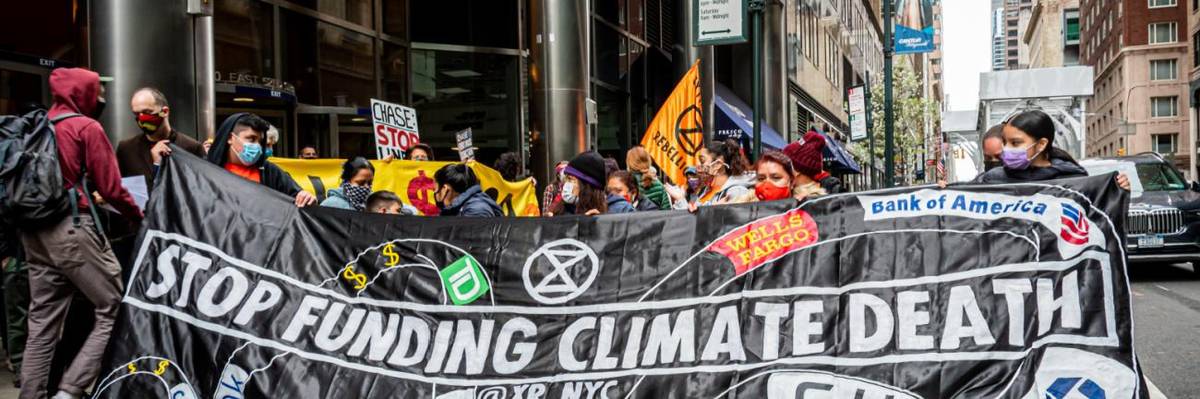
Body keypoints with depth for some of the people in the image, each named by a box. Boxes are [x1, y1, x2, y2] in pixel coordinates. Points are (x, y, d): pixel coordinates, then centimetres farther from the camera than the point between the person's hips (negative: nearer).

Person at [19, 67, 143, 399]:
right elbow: (111, 187, -7)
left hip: (34, 232, 8)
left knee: (42, 322, 11)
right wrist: (138, 216, 8)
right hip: (72, 229, -7)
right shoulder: (87, 128, -5)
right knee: (114, 310, -2)